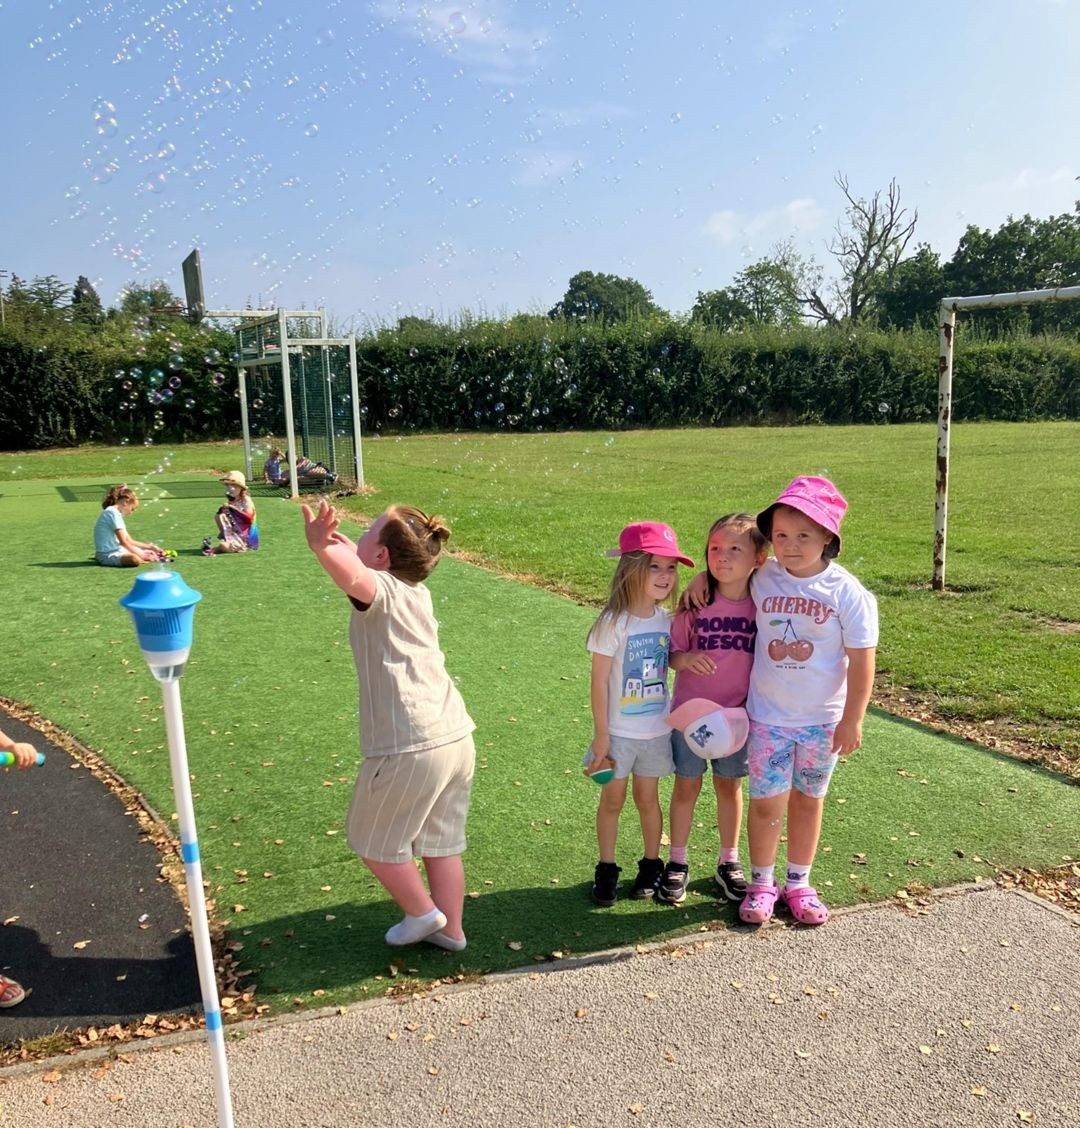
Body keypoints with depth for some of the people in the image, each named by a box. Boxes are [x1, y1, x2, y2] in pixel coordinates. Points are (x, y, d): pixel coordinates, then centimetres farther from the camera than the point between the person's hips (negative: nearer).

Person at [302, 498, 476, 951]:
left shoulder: (383, 591, -13)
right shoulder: (415, 591, 12)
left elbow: (353, 575, -39)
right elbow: (361, 563, 32)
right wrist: (336, 538, 29)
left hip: (409, 749, -8)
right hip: (456, 739, 8)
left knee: (374, 841, 18)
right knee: (441, 842, 23)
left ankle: (422, 913, 31)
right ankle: (450, 930, 35)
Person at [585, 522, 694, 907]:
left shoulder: (666, 619, -2)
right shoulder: (614, 623, -17)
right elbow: (599, 681, -14)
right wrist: (601, 734, -13)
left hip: (656, 730, 4)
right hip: (619, 731, -4)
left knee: (647, 798, 17)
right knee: (612, 800, 11)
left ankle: (651, 864, 34)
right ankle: (607, 870, 28)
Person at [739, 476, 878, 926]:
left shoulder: (847, 592, -14)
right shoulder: (761, 578, -8)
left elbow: (861, 660, -10)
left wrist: (852, 721, -10)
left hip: (823, 720, 0)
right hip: (768, 716, 1)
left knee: (808, 801, 16)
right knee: (766, 803, 4)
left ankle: (798, 883, 33)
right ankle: (762, 884, 24)